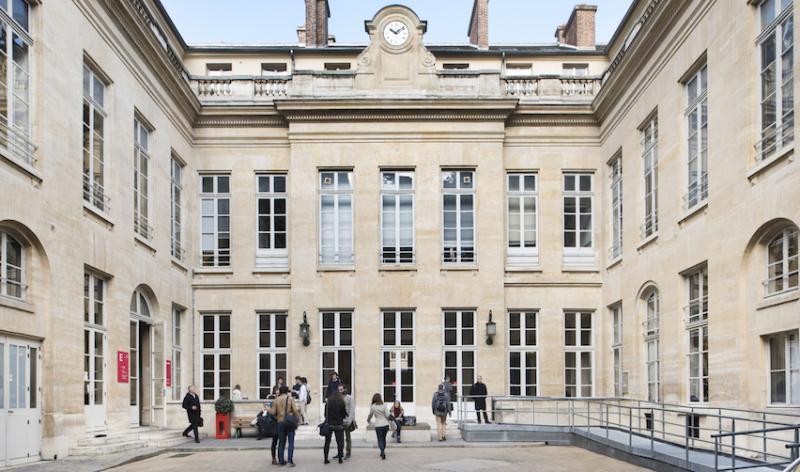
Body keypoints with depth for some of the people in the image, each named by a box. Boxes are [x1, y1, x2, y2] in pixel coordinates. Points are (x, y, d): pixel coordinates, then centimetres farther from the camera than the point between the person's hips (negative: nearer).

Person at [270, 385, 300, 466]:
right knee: (291, 442, 0)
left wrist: (277, 418, 19)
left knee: (281, 442, 11)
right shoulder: (290, 398, -4)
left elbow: (273, 412, 0)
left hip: (280, 422, 3)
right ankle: (290, 460, -9)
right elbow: (295, 410, -9)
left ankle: (281, 461, 13)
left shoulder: (276, 400, 4)